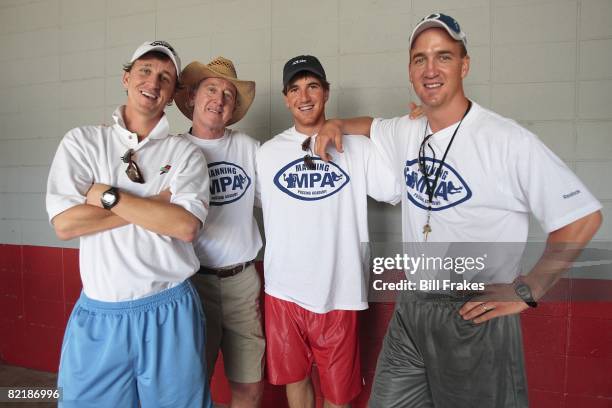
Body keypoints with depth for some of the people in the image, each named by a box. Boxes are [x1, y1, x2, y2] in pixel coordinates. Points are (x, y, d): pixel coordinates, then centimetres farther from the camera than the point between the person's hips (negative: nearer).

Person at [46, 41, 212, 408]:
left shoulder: (186, 153, 1)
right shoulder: (83, 141, 3)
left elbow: (186, 225, -14)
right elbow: (65, 223, -9)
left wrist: (108, 195, -14)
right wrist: (156, 204, -12)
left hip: (170, 313, 0)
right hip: (99, 314, 1)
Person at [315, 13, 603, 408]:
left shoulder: (509, 141, -17)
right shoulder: (406, 133, 3)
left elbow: (583, 218, -13)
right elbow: (371, 124, 26)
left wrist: (527, 291, -12)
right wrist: (336, 124, 7)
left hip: (476, 313, -5)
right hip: (410, 307, 6)